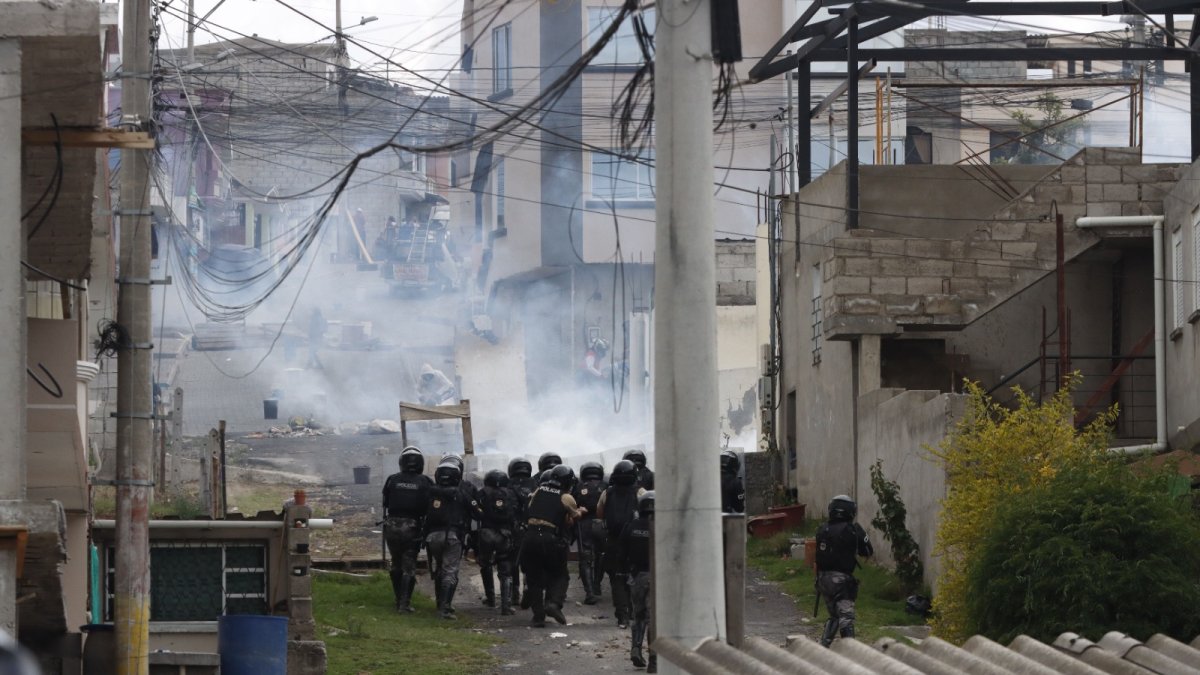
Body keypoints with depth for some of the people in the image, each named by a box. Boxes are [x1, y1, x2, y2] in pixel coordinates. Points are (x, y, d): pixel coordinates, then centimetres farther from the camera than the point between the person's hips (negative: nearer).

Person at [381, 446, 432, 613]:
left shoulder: (392, 480, 0)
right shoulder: (424, 482, -4)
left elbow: (385, 503, 6)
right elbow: (430, 507, -1)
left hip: (392, 526, 2)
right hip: (412, 528, -2)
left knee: (396, 565, 17)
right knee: (409, 567, 3)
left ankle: (399, 599, 21)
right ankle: (405, 602, -4)